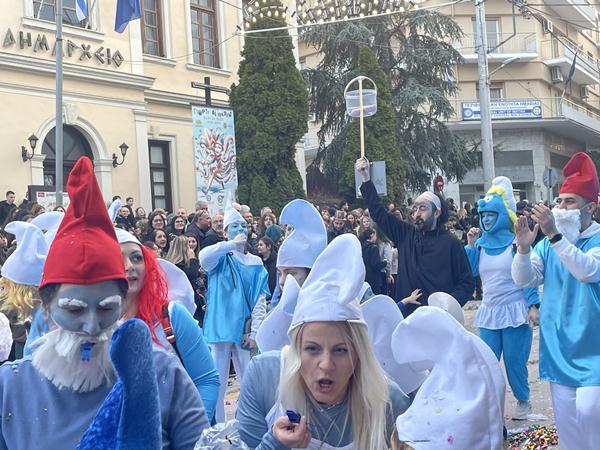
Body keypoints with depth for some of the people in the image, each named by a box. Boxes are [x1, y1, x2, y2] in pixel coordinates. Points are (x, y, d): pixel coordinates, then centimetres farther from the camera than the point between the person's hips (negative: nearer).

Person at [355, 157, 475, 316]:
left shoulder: (451, 243, -2)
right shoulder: (406, 235, 8)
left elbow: (467, 283, -1)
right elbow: (379, 212, 9)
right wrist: (366, 179, 4)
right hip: (407, 315, 3)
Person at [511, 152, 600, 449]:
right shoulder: (549, 244, 8)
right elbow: (523, 280, 0)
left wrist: (554, 235, -35)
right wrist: (523, 249, -19)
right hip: (558, 348, 5)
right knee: (566, 420, 11)